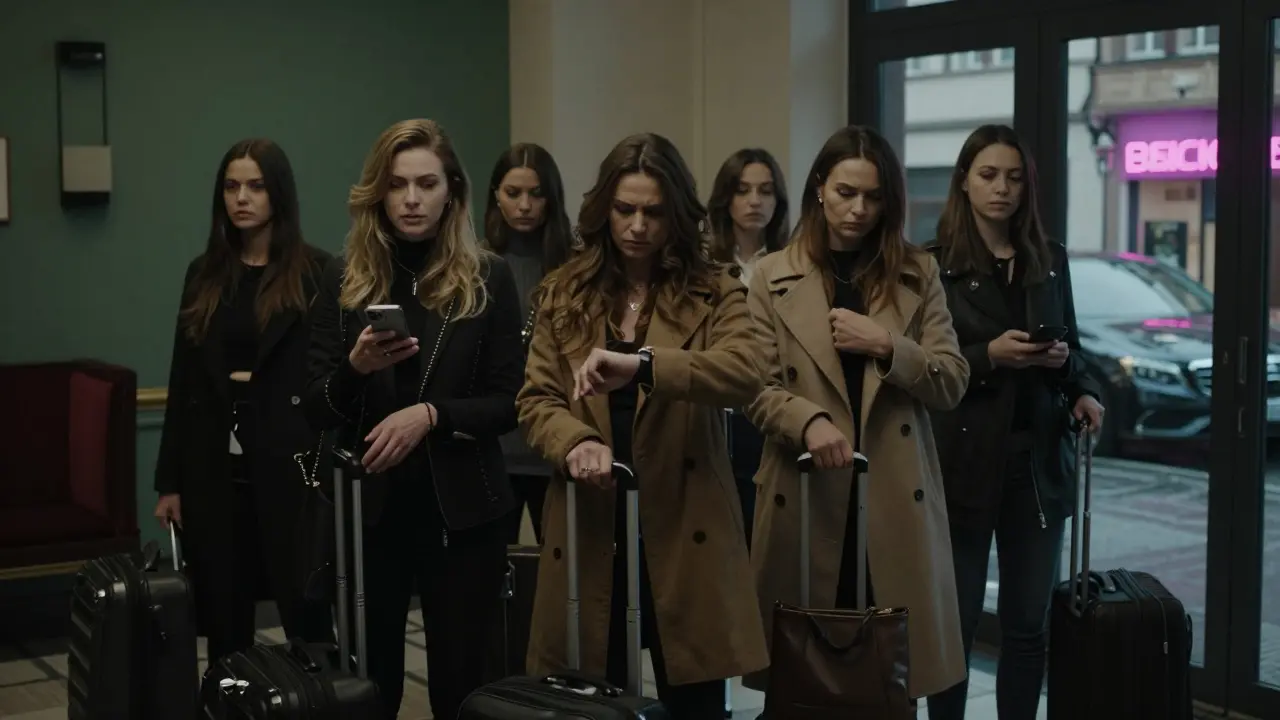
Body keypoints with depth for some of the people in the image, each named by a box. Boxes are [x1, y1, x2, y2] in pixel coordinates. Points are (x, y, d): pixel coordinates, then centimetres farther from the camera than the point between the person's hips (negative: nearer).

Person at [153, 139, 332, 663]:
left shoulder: (316, 272, -2)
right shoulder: (204, 274, 11)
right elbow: (182, 380, 11)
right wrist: (170, 479, 9)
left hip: (289, 464, -4)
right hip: (214, 467, 4)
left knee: (305, 614, -2)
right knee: (223, 621, 9)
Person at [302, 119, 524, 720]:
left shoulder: (488, 279, 0)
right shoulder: (344, 279, 4)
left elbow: (509, 403, -1)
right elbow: (316, 410, 3)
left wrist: (431, 414, -17)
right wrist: (355, 367, -17)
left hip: (461, 511, -1)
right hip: (368, 509, 1)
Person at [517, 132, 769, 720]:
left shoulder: (714, 291, 1)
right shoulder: (564, 295, 9)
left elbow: (745, 373, -18)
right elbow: (535, 400, 4)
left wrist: (641, 365, -32)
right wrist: (576, 441, -19)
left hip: (683, 531, -2)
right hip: (591, 530, 2)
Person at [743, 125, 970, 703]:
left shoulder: (918, 274, 9)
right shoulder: (772, 277, 4)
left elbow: (952, 382, 3)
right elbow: (756, 387, -2)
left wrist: (886, 346, -12)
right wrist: (809, 421, -21)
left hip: (897, 498, 1)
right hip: (806, 497, -1)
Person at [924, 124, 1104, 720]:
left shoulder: (1050, 259, 10)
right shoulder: (935, 263, -4)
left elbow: (1071, 348, 16)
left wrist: (1082, 391, -4)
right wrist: (989, 356, -19)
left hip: (1039, 459, 4)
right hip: (965, 460, -4)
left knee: (1029, 624, 8)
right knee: (955, 622, 2)